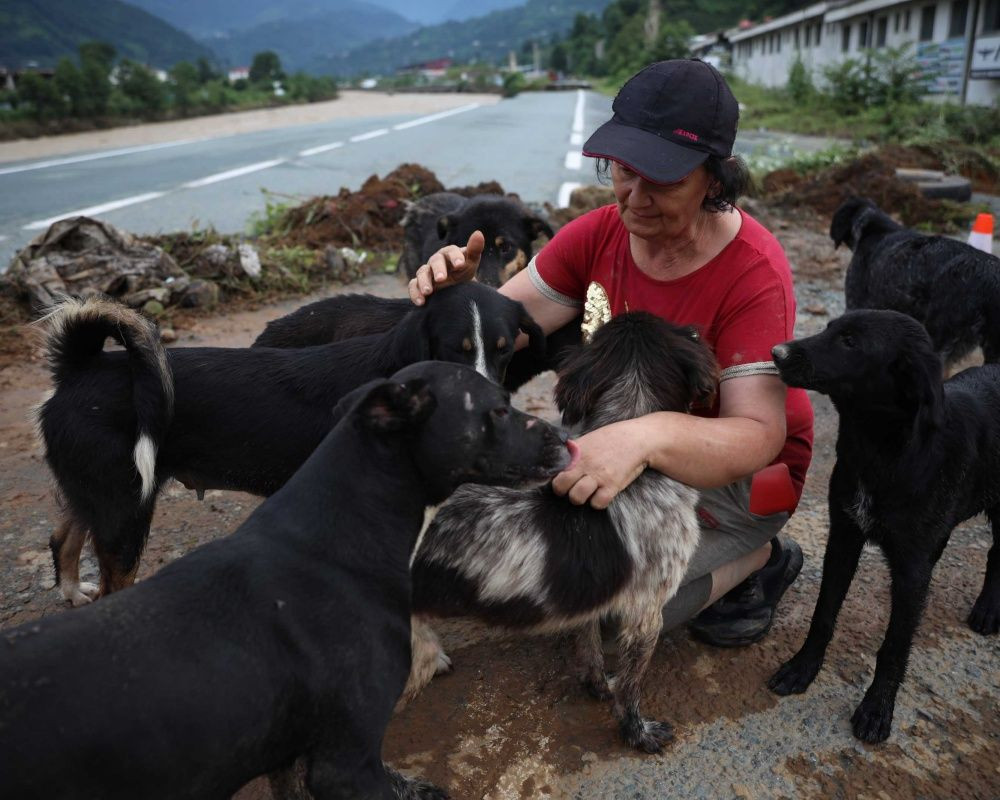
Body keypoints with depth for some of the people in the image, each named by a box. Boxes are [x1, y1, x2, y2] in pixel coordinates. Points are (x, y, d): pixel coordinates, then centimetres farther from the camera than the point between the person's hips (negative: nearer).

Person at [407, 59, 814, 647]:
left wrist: (648, 437, -53)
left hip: (738, 469, -6)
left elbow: (758, 436, -33)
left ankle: (757, 559, 4)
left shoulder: (753, 273, -26)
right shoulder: (599, 235, -10)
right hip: (628, 440, 6)